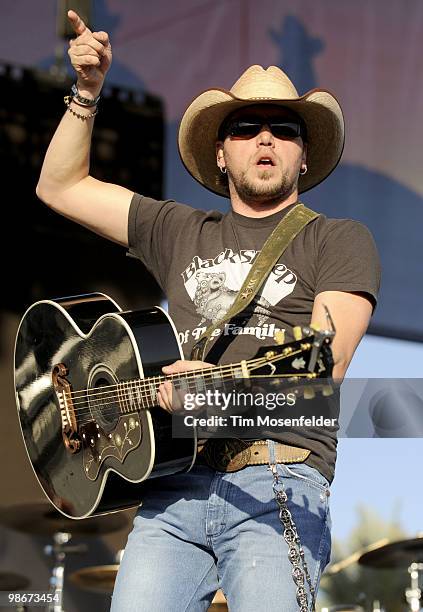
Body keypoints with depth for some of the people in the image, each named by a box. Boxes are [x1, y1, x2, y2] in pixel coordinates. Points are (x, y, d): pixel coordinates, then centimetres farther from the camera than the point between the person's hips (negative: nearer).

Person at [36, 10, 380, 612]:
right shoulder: (181, 232, 23)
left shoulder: (340, 240, 10)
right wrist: (88, 91, 20)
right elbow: (61, 187, 29)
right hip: (173, 484, 4)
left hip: (278, 482, -3)